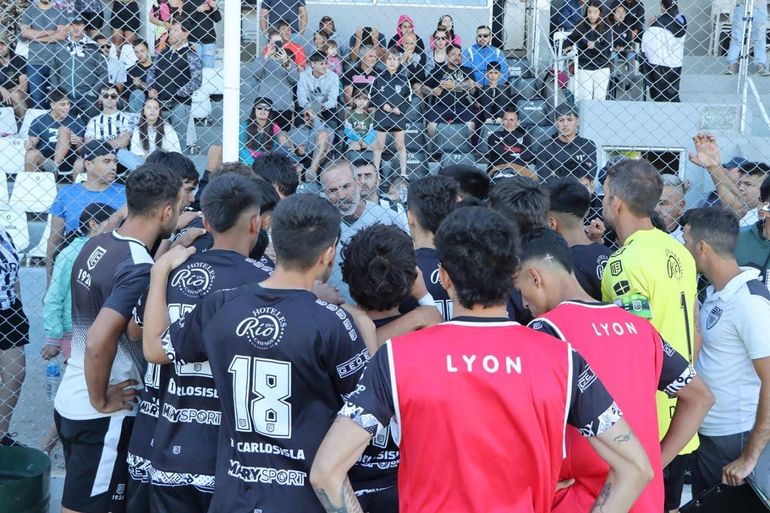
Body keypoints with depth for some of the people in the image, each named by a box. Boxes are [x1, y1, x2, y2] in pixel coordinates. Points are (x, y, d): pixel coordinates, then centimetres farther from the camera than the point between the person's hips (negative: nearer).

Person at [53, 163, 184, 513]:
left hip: (69, 400, 8)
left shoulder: (96, 245, 3)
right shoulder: (139, 268, -22)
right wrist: (101, 401, -18)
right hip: (101, 416, -8)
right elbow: (99, 342, -32)